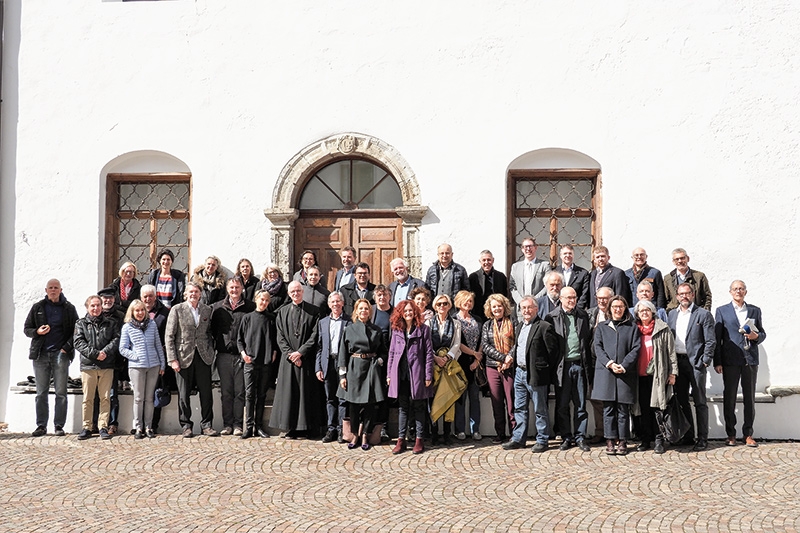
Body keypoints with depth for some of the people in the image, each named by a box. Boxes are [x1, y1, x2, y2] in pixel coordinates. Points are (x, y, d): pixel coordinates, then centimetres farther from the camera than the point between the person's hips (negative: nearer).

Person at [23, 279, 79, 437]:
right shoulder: (37, 307, 10)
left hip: (61, 354, -2)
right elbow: (27, 329, 13)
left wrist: (67, 347, -8)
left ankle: (59, 426, 4)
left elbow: (76, 331, 4)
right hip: (40, 354, 2)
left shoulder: (69, 308, 6)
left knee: (61, 392, -1)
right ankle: (41, 425, 9)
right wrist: (37, 332, -8)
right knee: (41, 393, 3)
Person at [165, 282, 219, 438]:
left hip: (203, 356, 2)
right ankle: (186, 426, 15)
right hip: (184, 356, -2)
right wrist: (172, 359, -9)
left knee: (206, 393, 3)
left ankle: (207, 425, 13)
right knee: (183, 394, 4)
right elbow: (169, 336, -3)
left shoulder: (207, 310, 9)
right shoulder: (177, 310, -1)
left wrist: (210, 351, 4)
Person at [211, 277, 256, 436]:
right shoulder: (217, 307, 10)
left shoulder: (250, 307, 3)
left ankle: (238, 424, 7)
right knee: (226, 392, 6)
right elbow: (212, 328, 14)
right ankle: (227, 424, 13)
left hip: (242, 355, -2)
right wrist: (216, 343, 3)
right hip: (224, 355, 2)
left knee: (240, 391, 1)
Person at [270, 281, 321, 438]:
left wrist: (300, 352, -11)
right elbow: (280, 337, 5)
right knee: (288, 392, 0)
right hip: (288, 359, 2)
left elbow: (315, 335, -3)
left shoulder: (312, 311, 3)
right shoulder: (282, 312, 10)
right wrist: (289, 354, -8)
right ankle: (290, 427, 5)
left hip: (306, 359, -2)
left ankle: (307, 427, 4)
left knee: (306, 392, -1)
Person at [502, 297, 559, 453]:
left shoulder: (544, 327, -11)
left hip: (536, 374, -7)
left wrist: (545, 370, -5)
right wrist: (516, 365, 13)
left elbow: (553, 351, -10)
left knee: (540, 410, 3)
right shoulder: (518, 326, 13)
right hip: (520, 372, 8)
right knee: (519, 408, 13)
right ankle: (518, 439, 22)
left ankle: (542, 441, 12)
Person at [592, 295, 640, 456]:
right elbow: (598, 347, 5)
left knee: (623, 409, 0)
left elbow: (636, 349, 3)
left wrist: (624, 366, -10)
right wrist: (609, 364, -11)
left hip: (626, 373, -1)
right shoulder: (602, 327, 14)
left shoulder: (632, 327, 11)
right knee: (608, 408, 1)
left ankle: (622, 441, 7)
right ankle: (610, 441, 5)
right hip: (605, 372, 1)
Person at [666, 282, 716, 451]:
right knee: (682, 401, 11)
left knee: (700, 402, 0)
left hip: (695, 362, -5)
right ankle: (688, 436, 21)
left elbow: (711, 341, -6)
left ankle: (702, 439, 7)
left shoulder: (703, 314, -3)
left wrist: (705, 361, -12)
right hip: (677, 362, 5)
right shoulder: (671, 314, 13)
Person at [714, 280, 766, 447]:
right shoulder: (722, 311, 6)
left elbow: (762, 333, 17)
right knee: (729, 398, 2)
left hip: (750, 360, 2)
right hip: (730, 360, -2)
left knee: (750, 398, 5)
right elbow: (717, 338, 2)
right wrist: (717, 362, -4)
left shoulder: (755, 311, 12)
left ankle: (748, 434, 14)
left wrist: (756, 336, -8)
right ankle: (731, 434, 11)